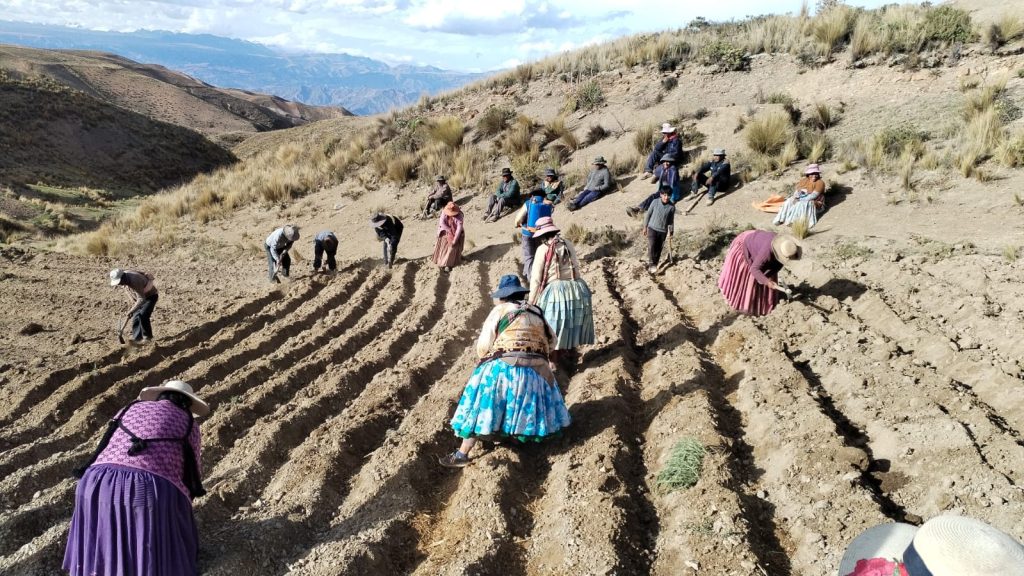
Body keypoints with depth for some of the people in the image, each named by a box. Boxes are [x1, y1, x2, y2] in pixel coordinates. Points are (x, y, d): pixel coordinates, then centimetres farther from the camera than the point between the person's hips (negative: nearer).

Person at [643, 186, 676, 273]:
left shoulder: (672, 207, -11)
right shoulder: (655, 203, -13)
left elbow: (671, 220, 2)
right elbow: (648, 215, -2)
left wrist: (670, 232, 6)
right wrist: (645, 227, 3)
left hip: (663, 231, 1)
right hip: (652, 228, -1)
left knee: (659, 249, 11)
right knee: (651, 246, -13)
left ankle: (655, 264, 28)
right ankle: (652, 264, 3)